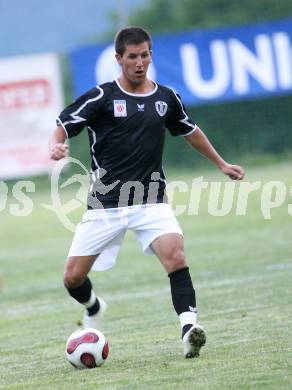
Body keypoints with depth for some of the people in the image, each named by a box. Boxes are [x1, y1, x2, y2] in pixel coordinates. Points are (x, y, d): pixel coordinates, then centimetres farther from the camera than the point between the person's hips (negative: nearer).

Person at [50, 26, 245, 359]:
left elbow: (190, 131, 26)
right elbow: (62, 126, -6)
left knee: (176, 256, -26)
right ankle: (94, 310, 37)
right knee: (73, 278, 2)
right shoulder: (102, 97, -5)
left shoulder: (166, 98, 7)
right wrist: (56, 146, -30)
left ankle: (189, 330, -32)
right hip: (106, 204, -1)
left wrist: (221, 164, 33)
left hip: (151, 202, 1)